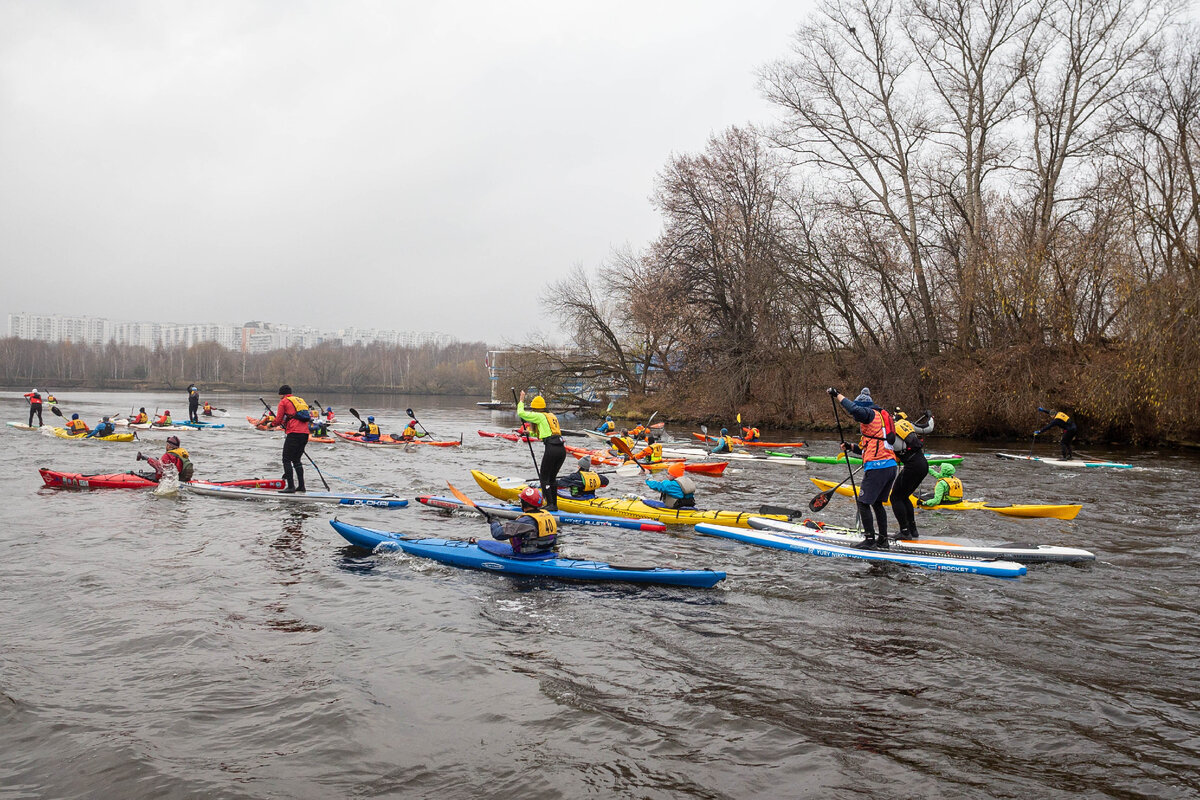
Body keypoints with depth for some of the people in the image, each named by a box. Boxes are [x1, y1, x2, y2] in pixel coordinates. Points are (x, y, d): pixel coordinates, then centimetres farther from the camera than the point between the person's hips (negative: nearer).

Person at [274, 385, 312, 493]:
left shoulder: (284, 402, 4)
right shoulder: (300, 400, 23)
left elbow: (278, 420, 2)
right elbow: (310, 415, 23)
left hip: (294, 434, -7)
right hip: (305, 433, 7)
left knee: (287, 460, -3)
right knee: (296, 460, 16)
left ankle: (290, 487, -10)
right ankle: (301, 486, 15)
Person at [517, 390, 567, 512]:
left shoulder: (539, 416, 0)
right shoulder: (552, 416, 24)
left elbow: (521, 413, 0)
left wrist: (521, 401, 16)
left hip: (551, 449, -8)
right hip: (562, 449, 8)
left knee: (544, 478, 2)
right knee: (552, 478, 18)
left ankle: (550, 505, -3)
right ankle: (554, 505, 19)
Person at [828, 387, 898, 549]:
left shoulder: (871, 414, -3)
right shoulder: (879, 418, 25)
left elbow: (855, 409, -27)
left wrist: (838, 395, -17)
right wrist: (851, 447, 23)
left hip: (877, 467, -10)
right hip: (891, 466, 10)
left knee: (863, 503, -2)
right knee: (877, 503, 19)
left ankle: (870, 539, -2)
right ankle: (883, 539, 22)